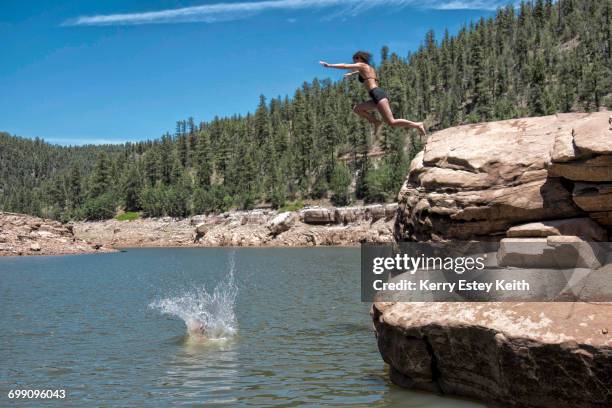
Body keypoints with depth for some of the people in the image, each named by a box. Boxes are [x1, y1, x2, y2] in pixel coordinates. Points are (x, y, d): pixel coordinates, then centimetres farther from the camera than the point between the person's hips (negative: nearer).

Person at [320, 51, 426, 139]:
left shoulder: (361, 65, 5)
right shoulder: (369, 68, 29)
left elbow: (344, 66, 7)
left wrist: (329, 65, 17)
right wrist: (351, 74, 72)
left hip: (377, 94, -9)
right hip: (380, 95, 9)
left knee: (391, 122, -15)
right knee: (357, 109, 15)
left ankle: (417, 125, -17)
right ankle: (377, 122, 3)